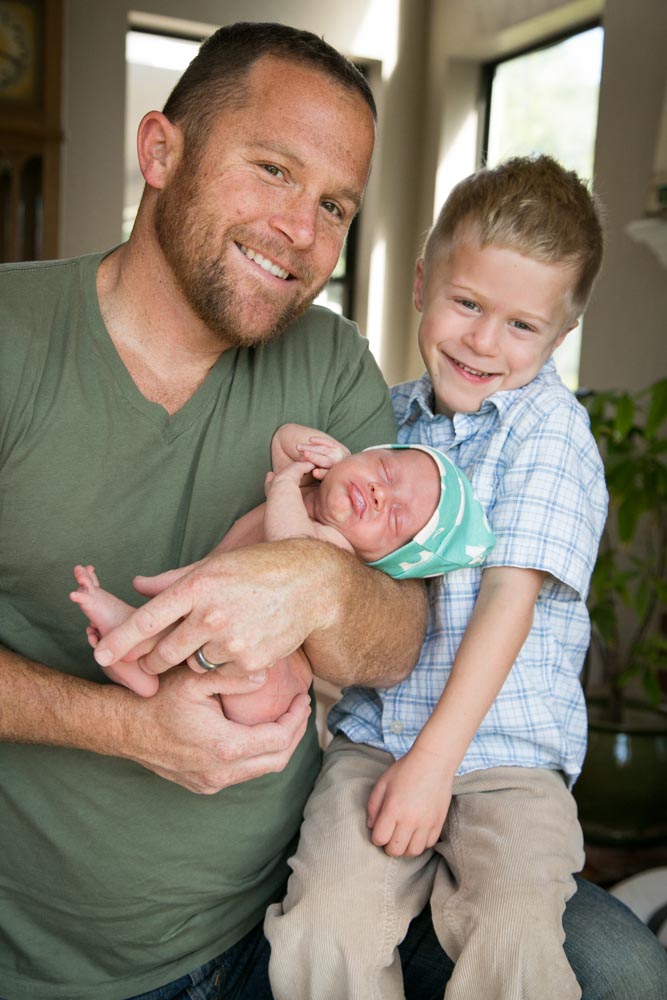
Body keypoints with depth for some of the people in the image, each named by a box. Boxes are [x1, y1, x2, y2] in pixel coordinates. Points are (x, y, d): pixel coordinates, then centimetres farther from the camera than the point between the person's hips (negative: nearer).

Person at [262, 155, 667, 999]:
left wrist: (434, 760, -15)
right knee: (323, 932, -18)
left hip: (508, 747, -3)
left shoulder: (548, 426, -5)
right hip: (372, 732, 3)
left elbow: (510, 596, -12)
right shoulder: (387, 416, 10)